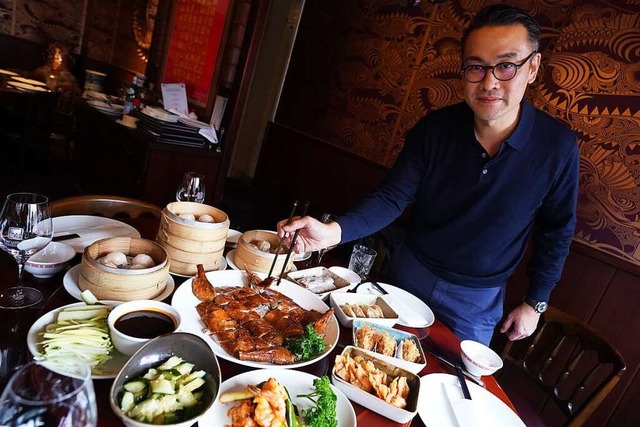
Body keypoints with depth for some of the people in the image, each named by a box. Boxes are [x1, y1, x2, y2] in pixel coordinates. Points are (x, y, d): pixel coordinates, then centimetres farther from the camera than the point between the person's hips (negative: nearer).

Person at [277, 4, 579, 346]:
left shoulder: (558, 148, -18)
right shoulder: (434, 128, -16)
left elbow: (556, 232, -4)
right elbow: (392, 197, -16)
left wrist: (535, 302, 1)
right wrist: (333, 232, -33)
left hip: (476, 302, -1)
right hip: (409, 274, 2)